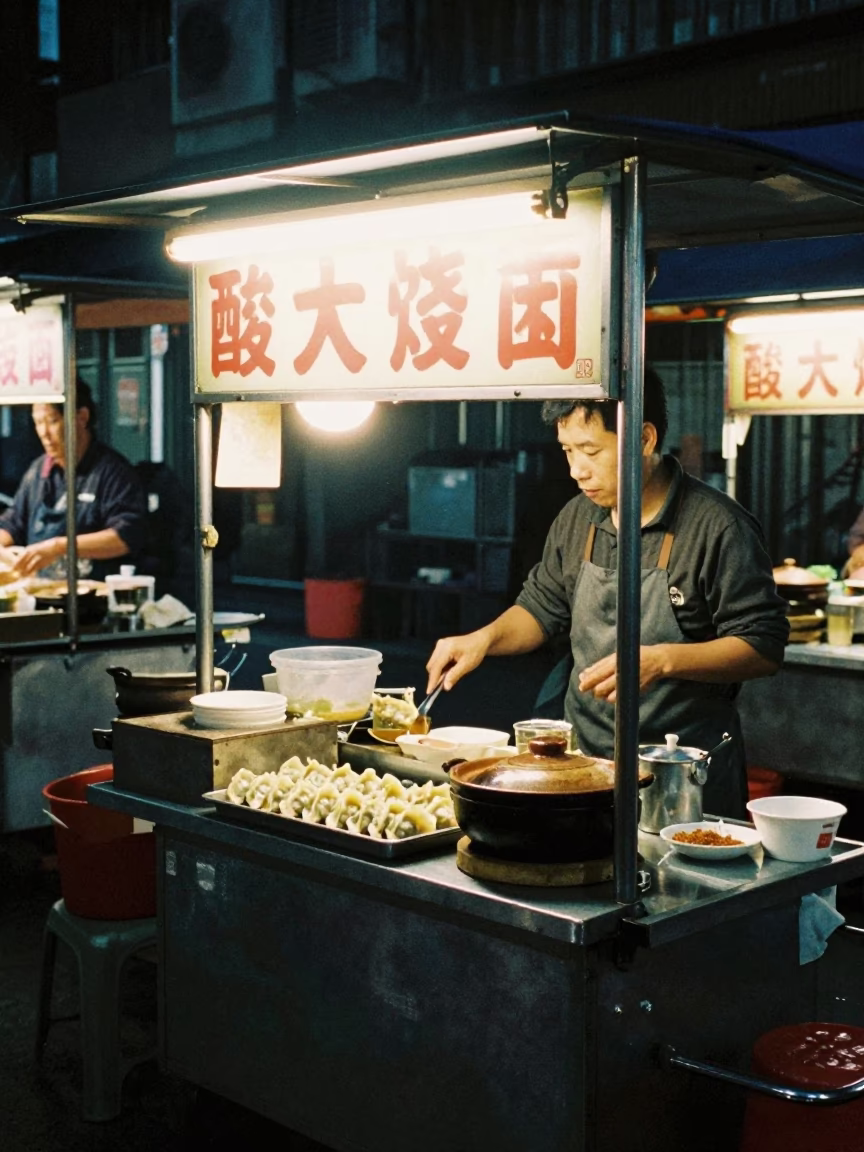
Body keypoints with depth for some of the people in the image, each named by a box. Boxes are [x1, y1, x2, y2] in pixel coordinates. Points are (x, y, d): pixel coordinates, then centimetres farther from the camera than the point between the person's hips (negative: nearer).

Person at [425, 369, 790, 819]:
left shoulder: (718, 526, -14)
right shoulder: (576, 519, 6)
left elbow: (763, 647, -15)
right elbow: (543, 605, 19)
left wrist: (661, 660, -26)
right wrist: (485, 638, 0)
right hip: (583, 760, 5)